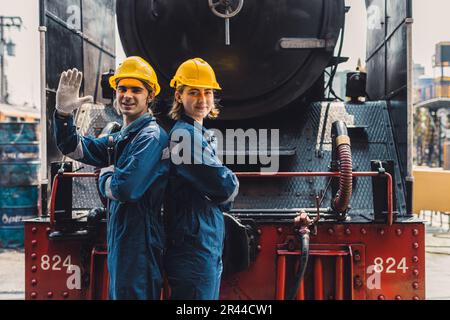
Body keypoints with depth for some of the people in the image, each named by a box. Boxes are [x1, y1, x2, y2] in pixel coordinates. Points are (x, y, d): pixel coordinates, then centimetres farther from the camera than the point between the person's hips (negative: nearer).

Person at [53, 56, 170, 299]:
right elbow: (74, 148, 12)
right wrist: (64, 113, -6)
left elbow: (125, 189, -27)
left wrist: (105, 176, -4)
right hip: (120, 242, 10)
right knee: (119, 292, 19)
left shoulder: (151, 137, -16)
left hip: (139, 245, -10)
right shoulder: (121, 138, 14)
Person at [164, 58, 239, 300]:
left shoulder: (201, 134, 15)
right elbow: (224, 187, -19)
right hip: (194, 247, -10)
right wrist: (230, 186, -1)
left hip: (209, 247, 10)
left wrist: (222, 195, -1)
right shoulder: (184, 134, -14)